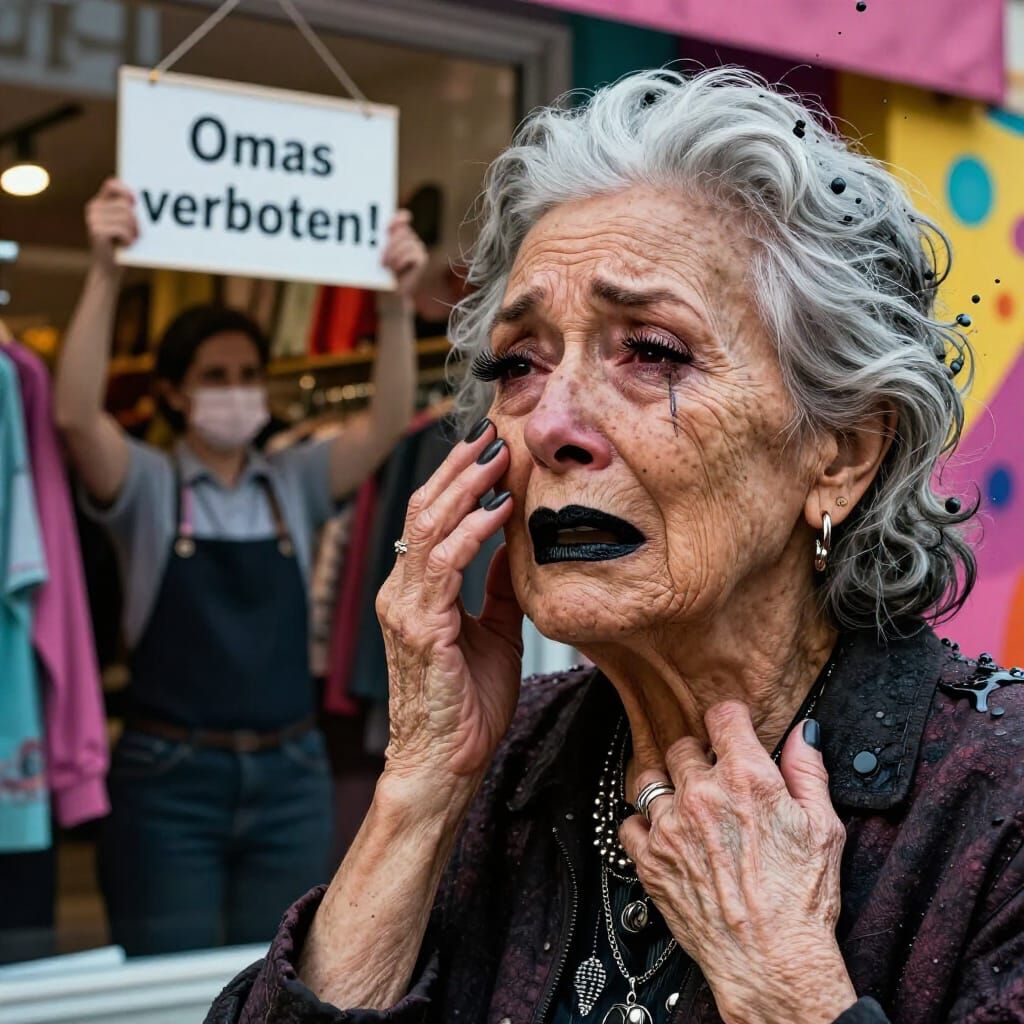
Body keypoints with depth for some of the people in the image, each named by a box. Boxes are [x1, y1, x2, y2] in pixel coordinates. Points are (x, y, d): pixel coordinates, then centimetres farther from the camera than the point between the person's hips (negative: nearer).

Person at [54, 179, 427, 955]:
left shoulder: (296, 484, 7)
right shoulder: (147, 486, 0)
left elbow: (389, 422, -6)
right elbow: (78, 414, -19)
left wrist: (398, 302, -20)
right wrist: (106, 274, -30)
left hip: (290, 774, 3)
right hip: (171, 776, -3)